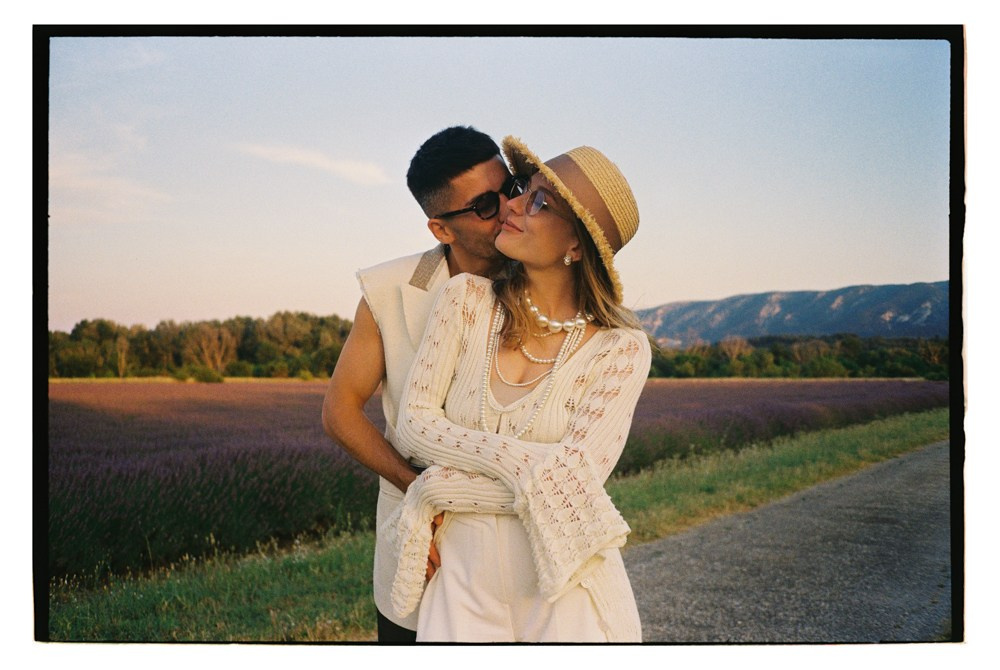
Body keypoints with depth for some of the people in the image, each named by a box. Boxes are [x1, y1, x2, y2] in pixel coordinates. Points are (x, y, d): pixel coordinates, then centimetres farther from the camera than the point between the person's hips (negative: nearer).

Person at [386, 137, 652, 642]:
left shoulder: (621, 348, -9)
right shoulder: (466, 298, -2)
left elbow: (568, 487, -15)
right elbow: (413, 423, -6)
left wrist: (444, 487, -11)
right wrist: (517, 457, -17)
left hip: (566, 591, -1)